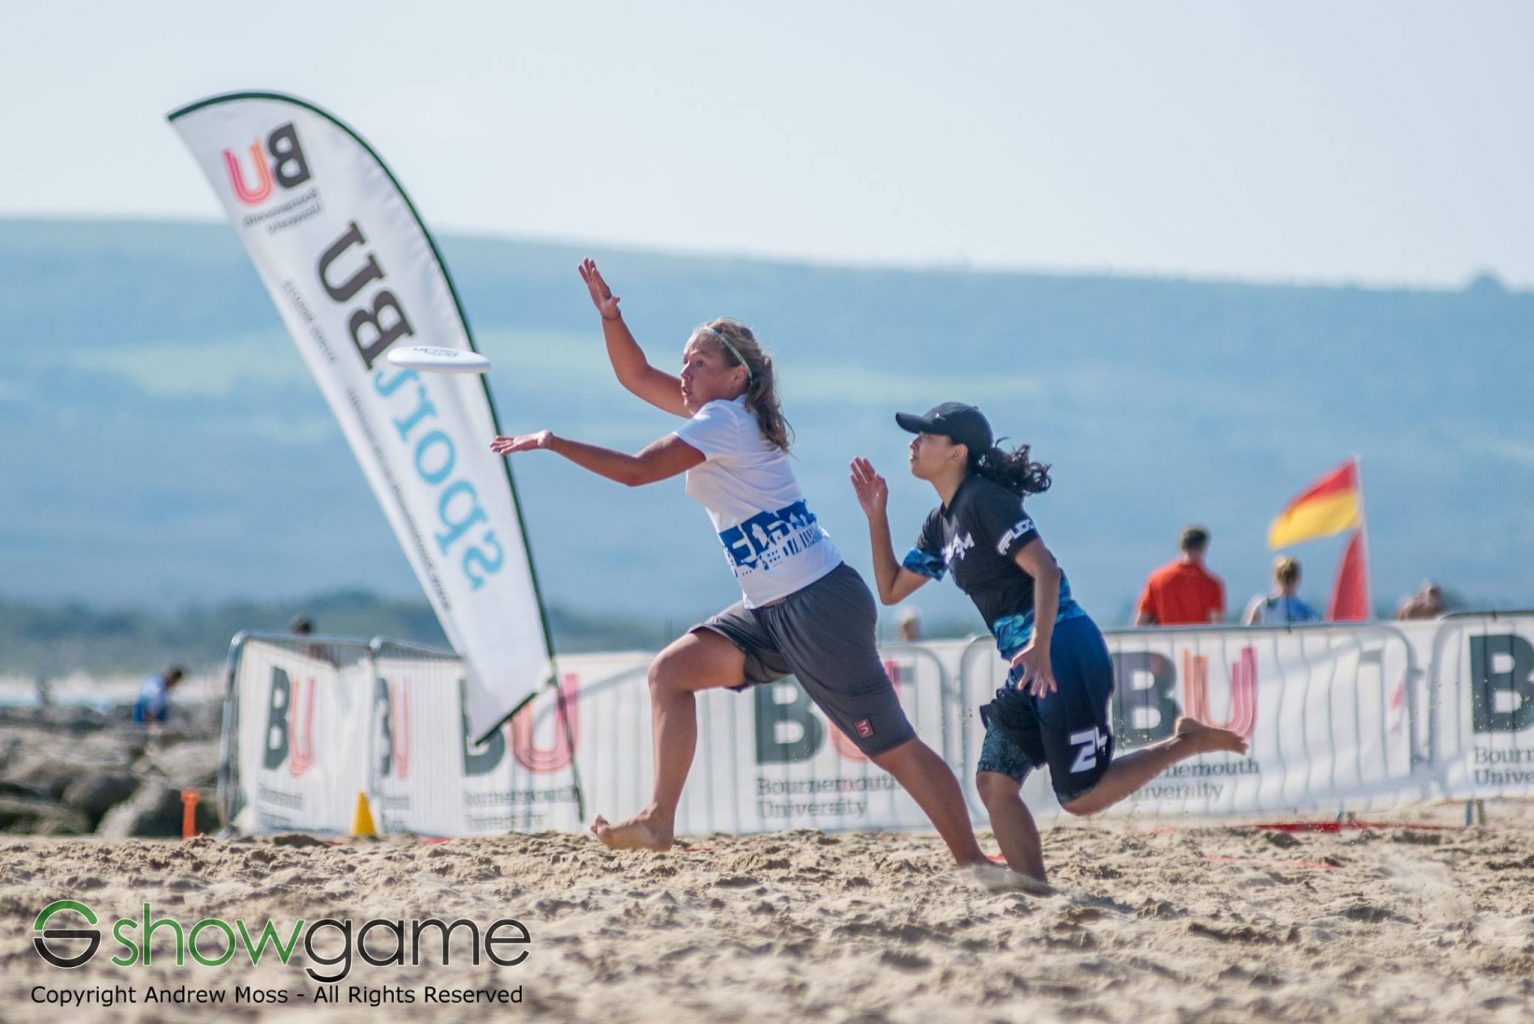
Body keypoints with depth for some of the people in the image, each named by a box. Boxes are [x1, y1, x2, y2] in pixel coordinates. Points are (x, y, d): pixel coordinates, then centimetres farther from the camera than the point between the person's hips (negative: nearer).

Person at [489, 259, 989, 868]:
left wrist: (553, 443, -14)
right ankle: (659, 820, -1)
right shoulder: (724, 411, 14)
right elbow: (637, 377, 21)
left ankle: (972, 862, -5)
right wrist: (609, 315, 7)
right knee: (672, 671, 2)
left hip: (819, 606, -10)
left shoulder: (725, 420, -13)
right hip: (772, 611, 10)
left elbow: (636, 470, -18)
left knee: (891, 747, -7)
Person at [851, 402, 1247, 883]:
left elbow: (1046, 571, -20)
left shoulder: (984, 499, -11)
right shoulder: (940, 524, 16)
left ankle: (1188, 742, 7)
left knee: (1083, 797, -8)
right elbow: (891, 589, 24)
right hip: (1024, 666, 9)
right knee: (994, 784, 2)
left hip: (1062, 653, -9)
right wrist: (876, 516, 13)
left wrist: (1040, 647, -33)